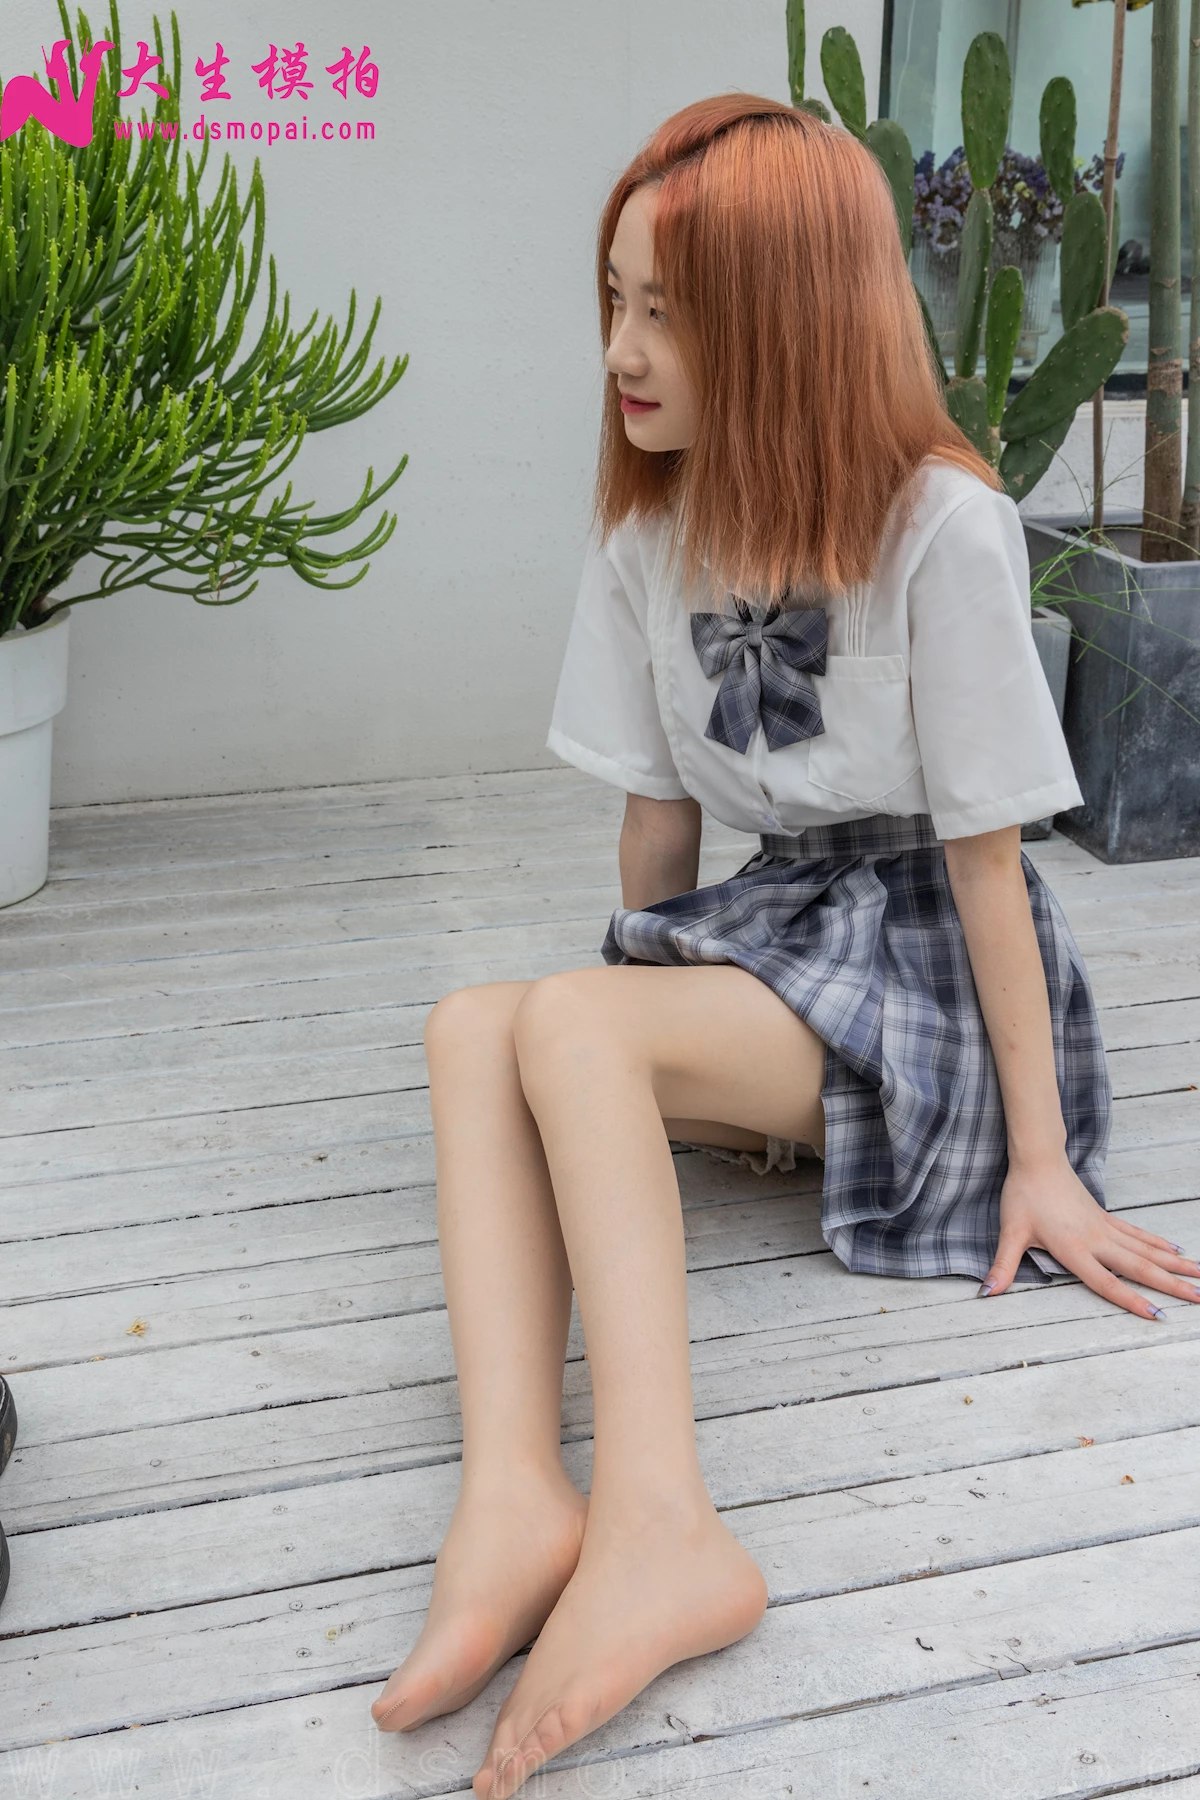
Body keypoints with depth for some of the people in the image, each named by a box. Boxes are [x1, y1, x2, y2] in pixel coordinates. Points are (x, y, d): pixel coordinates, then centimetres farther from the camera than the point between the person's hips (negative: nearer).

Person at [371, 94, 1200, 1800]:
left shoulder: (940, 522, -15)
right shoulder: (648, 529, 4)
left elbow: (984, 847, -13)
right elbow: (662, 814, 9)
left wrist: (1040, 1159, -10)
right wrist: (664, 1039, 10)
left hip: (928, 961, -6)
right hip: (773, 920, 6)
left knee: (569, 1022, -30)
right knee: (471, 1024, -22)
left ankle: (655, 1529, -40)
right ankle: (514, 1498, -39)